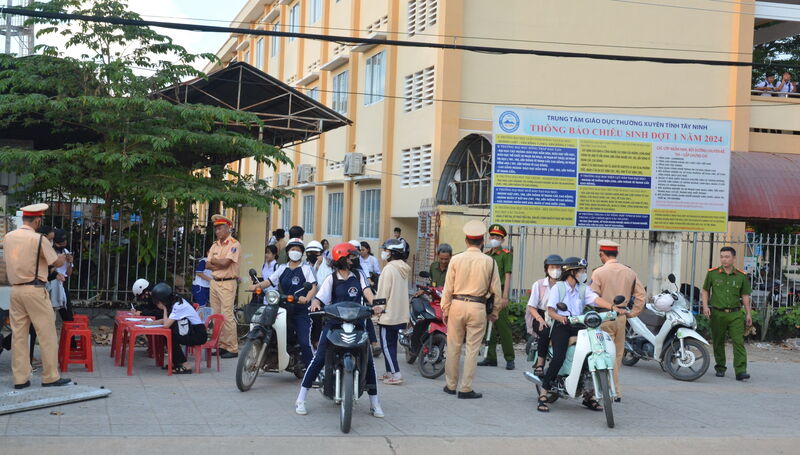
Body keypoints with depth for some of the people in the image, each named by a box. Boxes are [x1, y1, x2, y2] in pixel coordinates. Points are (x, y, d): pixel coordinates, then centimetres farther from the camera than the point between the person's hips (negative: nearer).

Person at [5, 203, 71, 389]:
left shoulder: (8, 237, 7)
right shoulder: (39, 239, -12)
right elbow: (56, 262, -4)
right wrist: (63, 257, 19)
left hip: (15, 289, 6)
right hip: (34, 290, -6)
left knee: (18, 334, 8)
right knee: (47, 334, 2)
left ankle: (20, 378, 10)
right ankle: (50, 377, 5)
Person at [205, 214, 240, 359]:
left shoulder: (234, 244, -7)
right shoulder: (215, 245, 16)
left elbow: (225, 262, -17)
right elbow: (207, 265, 8)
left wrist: (213, 260, 2)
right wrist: (220, 264, -9)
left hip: (227, 283, -8)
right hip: (214, 282, 8)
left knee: (227, 316, -11)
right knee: (216, 316, 8)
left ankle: (232, 348, -8)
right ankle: (220, 346, 14)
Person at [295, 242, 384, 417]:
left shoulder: (359, 276, 10)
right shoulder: (332, 279, 3)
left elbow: (366, 291, -5)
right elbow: (320, 297, -5)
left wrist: (374, 304, -26)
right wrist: (315, 303, -29)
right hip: (334, 322, -3)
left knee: (368, 361, -1)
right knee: (319, 359, -10)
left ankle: (375, 403, 11)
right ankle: (301, 400, -2)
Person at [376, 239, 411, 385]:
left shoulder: (389, 269, -17)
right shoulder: (404, 268, 10)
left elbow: (383, 293, -17)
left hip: (388, 313, -9)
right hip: (401, 314, 9)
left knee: (387, 345, -3)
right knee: (392, 344, 15)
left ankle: (395, 374, -7)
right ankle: (390, 372, 19)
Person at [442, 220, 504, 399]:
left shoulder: (456, 259, -1)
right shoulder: (489, 262, -1)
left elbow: (448, 287, 1)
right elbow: (496, 290, 2)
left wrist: (445, 310, 9)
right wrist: (495, 312, 13)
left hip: (457, 304, 1)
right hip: (477, 307, -1)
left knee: (453, 346, 11)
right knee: (472, 348, 4)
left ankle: (451, 385, 19)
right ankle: (466, 388, 6)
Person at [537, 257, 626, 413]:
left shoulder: (583, 288, 15)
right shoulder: (558, 287, 4)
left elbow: (596, 299, -3)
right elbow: (550, 310, -2)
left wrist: (614, 308, -20)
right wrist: (560, 317, -25)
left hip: (578, 326, 5)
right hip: (561, 326, -5)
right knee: (559, 357, -23)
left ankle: (588, 395, 9)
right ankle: (543, 395, -17)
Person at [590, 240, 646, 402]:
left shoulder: (599, 272, -9)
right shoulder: (629, 272, 6)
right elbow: (641, 294, 4)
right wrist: (632, 313, 9)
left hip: (604, 318, -5)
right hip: (622, 317, 5)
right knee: (618, 354, 15)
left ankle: (616, 393, -4)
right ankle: (610, 387, 24)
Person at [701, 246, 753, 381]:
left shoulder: (741, 276, 6)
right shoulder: (712, 273, 3)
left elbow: (745, 296, 11)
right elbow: (705, 291, 11)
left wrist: (748, 314, 8)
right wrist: (705, 306, -3)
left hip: (735, 314, 0)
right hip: (717, 313, 0)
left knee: (739, 342, -10)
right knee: (718, 343, 7)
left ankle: (740, 371, -14)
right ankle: (720, 368, 21)